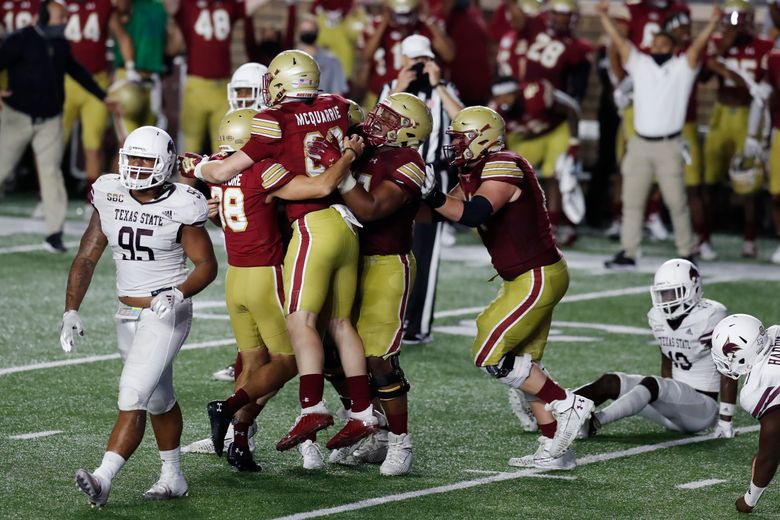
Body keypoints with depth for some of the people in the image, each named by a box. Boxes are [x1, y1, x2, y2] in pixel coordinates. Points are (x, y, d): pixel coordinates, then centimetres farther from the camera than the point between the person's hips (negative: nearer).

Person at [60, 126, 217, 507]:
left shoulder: (179, 207, -14)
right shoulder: (110, 197, -1)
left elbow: (207, 265, -8)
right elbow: (86, 259, 3)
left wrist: (179, 293, -27)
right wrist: (71, 312, -5)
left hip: (166, 314, -6)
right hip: (128, 314, 6)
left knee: (133, 397, -17)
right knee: (158, 399, 20)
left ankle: (102, 479, -23)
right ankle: (172, 477, 33)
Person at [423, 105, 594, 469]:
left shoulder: (503, 168, -20)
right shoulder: (475, 174, 11)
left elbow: (473, 214, -35)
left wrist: (432, 197, -38)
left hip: (537, 278, -10)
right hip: (527, 278, 10)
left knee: (490, 356, -9)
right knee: (523, 363, 12)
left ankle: (567, 405, -1)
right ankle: (555, 448, 15)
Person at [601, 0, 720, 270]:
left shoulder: (682, 67, 4)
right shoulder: (640, 63, 11)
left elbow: (697, 46, -8)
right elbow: (619, 42, 7)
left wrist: (713, 23, -21)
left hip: (669, 146, -3)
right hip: (640, 144, 3)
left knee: (677, 202, 0)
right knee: (632, 200, 4)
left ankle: (686, 252, 9)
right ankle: (628, 253, 8)